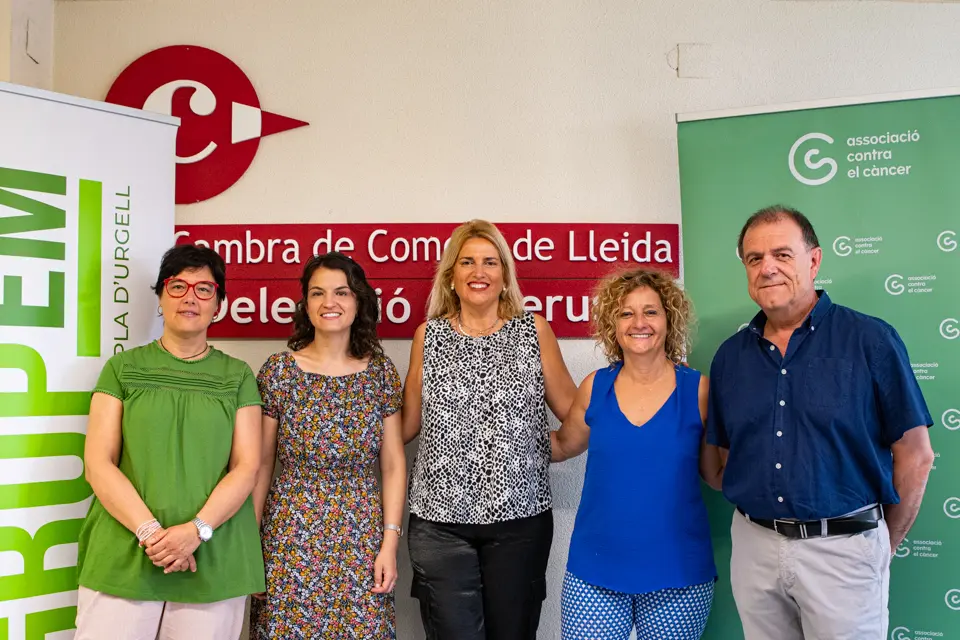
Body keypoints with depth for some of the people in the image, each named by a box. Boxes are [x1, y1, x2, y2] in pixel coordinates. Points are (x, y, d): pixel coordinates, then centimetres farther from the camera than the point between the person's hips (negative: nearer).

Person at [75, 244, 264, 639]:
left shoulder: (237, 377, 7)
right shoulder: (123, 369, 7)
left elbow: (246, 467, 1)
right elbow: (98, 464, 0)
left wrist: (196, 530, -13)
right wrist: (149, 531, -13)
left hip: (213, 562, 0)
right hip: (123, 557, 0)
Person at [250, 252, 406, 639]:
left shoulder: (381, 372, 1)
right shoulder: (278, 370, -2)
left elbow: (393, 465, 3)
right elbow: (261, 465, 2)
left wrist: (390, 544, -3)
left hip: (361, 539, 1)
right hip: (290, 536, -1)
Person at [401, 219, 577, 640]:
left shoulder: (535, 331, 2)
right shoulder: (428, 335, 5)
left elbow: (575, 413, 7)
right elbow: (407, 423, 11)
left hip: (520, 515, 0)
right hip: (441, 519, 0)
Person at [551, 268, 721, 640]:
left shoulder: (698, 389, -4)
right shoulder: (595, 387, 0)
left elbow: (718, 476, 3)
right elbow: (562, 446, 15)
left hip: (677, 572, -1)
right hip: (595, 571, 1)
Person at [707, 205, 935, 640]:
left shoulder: (870, 340, -8)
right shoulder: (730, 356, 4)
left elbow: (915, 455, -4)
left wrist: (883, 545, 2)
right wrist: (758, 522, 5)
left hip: (843, 549, -4)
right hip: (753, 547, 4)